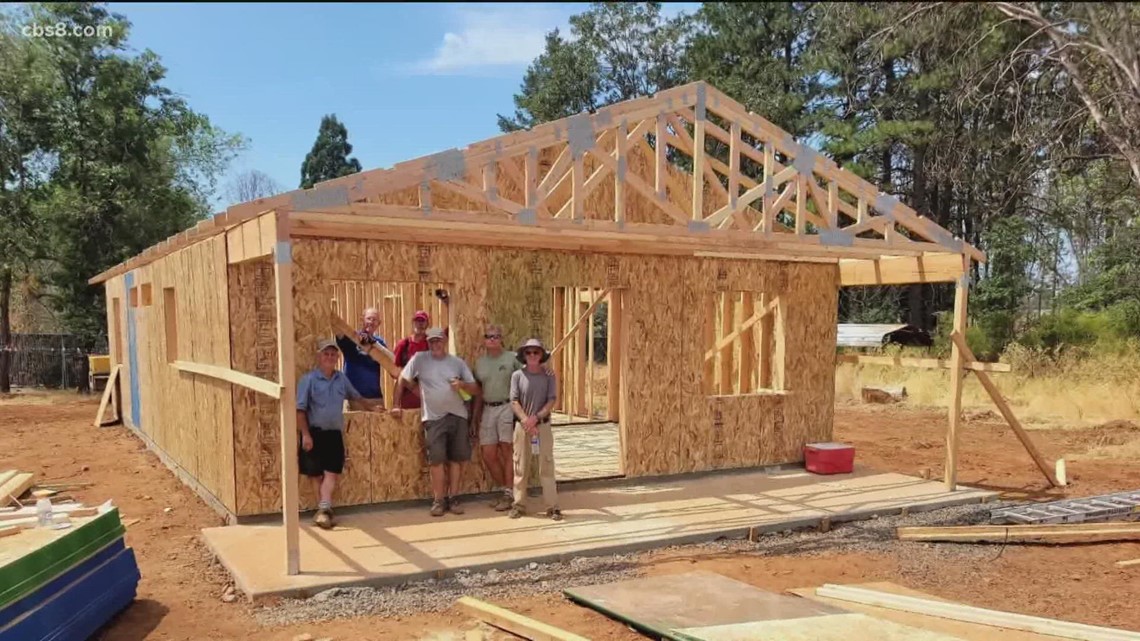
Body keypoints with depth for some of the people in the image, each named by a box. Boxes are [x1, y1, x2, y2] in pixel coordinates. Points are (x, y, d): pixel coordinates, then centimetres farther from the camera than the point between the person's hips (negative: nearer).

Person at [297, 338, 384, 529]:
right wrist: (305, 434, -15)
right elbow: (300, 409, -9)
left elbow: (355, 397, 26)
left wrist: (372, 406, 19)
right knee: (316, 474, 4)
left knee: (331, 472, -7)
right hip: (315, 433, -3)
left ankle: (324, 509, -11)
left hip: (335, 433, 4)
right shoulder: (309, 379, -6)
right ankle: (325, 510, 11)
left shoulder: (341, 378, 9)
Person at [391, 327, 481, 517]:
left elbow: (475, 389, 7)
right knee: (437, 460, -3)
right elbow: (402, 380, 4)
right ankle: (439, 500, 7)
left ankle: (453, 498, 14)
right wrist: (396, 405, -1)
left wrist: (462, 385, -14)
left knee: (457, 458, 4)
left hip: (457, 416, 2)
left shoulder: (458, 362, 5)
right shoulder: (419, 359, 0)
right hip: (434, 418, -2)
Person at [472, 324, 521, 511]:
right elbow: (478, 391, 17)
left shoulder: (512, 358, -1)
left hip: (507, 408, -5)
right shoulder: (480, 362, 13)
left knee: (506, 451, -4)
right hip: (487, 409, 5)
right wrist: (475, 416, 16)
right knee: (488, 455, 4)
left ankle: (508, 494, 5)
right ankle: (502, 489, 22)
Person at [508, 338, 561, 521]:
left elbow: (552, 401, -6)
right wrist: (526, 421, -17)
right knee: (521, 466, 5)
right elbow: (514, 402, -6)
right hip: (522, 425, 0)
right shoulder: (517, 375, -1)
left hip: (543, 425, 0)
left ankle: (552, 506, 4)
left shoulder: (549, 376, 1)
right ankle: (519, 504, 14)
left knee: (546, 465, 0)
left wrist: (536, 418, -17)